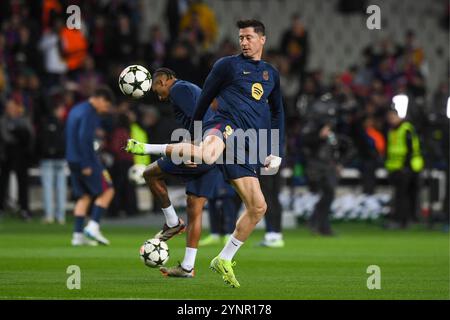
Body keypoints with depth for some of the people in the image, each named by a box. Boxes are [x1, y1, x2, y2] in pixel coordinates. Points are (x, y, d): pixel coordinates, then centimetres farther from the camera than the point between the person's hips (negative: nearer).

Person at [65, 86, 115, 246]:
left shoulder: (76, 110, 17)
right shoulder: (89, 113, -13)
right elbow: (83, 138, -22)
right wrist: (86, 165, -21)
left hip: (73, 160, 9)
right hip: (86, 160, -9)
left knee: (83, 197, 12)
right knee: (107, 191, -1)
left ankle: (78, 235, 5)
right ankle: (93, 226, -10)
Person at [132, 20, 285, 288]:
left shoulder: (271, 73, 23)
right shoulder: (228, 65, 8)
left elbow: (277, 113, 30)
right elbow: (205, 98, 13)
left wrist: (277, 153, 22)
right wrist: (192, 134, 16)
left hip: (247, 146, 6)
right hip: (226, 125, -6)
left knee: (258, 207, -1)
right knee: (208, 156, -44)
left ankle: (224, 260, 14)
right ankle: (148, 149, -25)